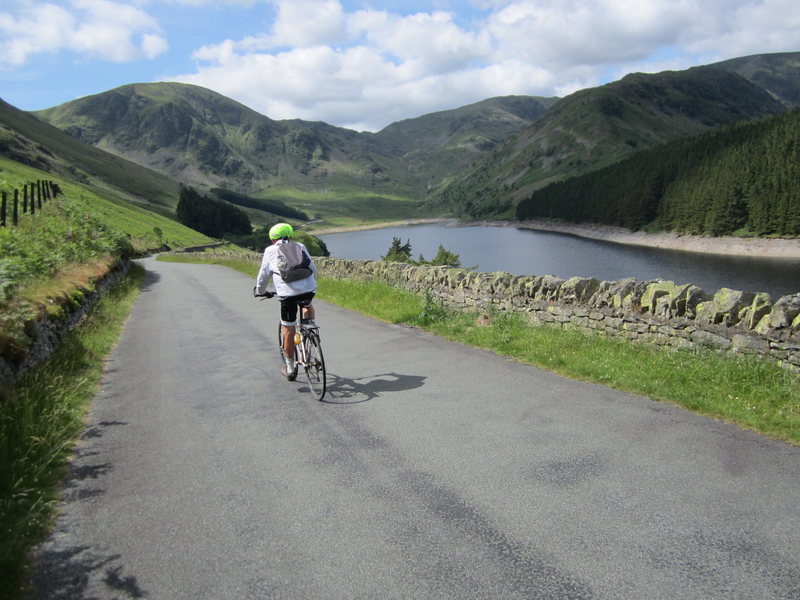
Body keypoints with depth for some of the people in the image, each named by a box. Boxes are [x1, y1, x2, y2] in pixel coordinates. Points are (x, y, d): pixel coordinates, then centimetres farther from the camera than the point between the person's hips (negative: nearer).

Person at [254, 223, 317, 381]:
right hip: (308, 289, 2)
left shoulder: (270, 251, 14)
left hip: (287, 294, -2)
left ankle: (290, 368, 20)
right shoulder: (300, 246, 20)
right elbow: (313, 269, 25)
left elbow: (263, 275, 17)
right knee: (307, 306, 38)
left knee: (288, 331, 11)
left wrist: (260, 291, 35)